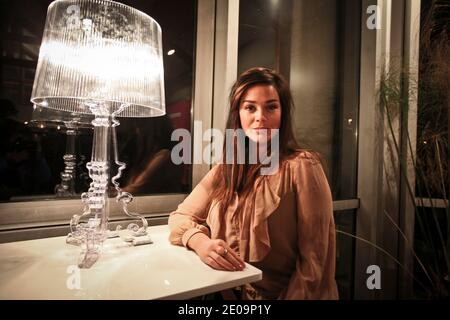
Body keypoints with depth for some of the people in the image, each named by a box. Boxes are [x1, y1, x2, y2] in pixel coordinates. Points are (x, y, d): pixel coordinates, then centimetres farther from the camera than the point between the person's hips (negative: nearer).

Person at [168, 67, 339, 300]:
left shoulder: (302, 167, -12)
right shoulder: (225, 170, 4)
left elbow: (314, 259, -12)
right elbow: (180, 217, 4)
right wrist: (200, 242, -16)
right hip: (228, 293, 4)